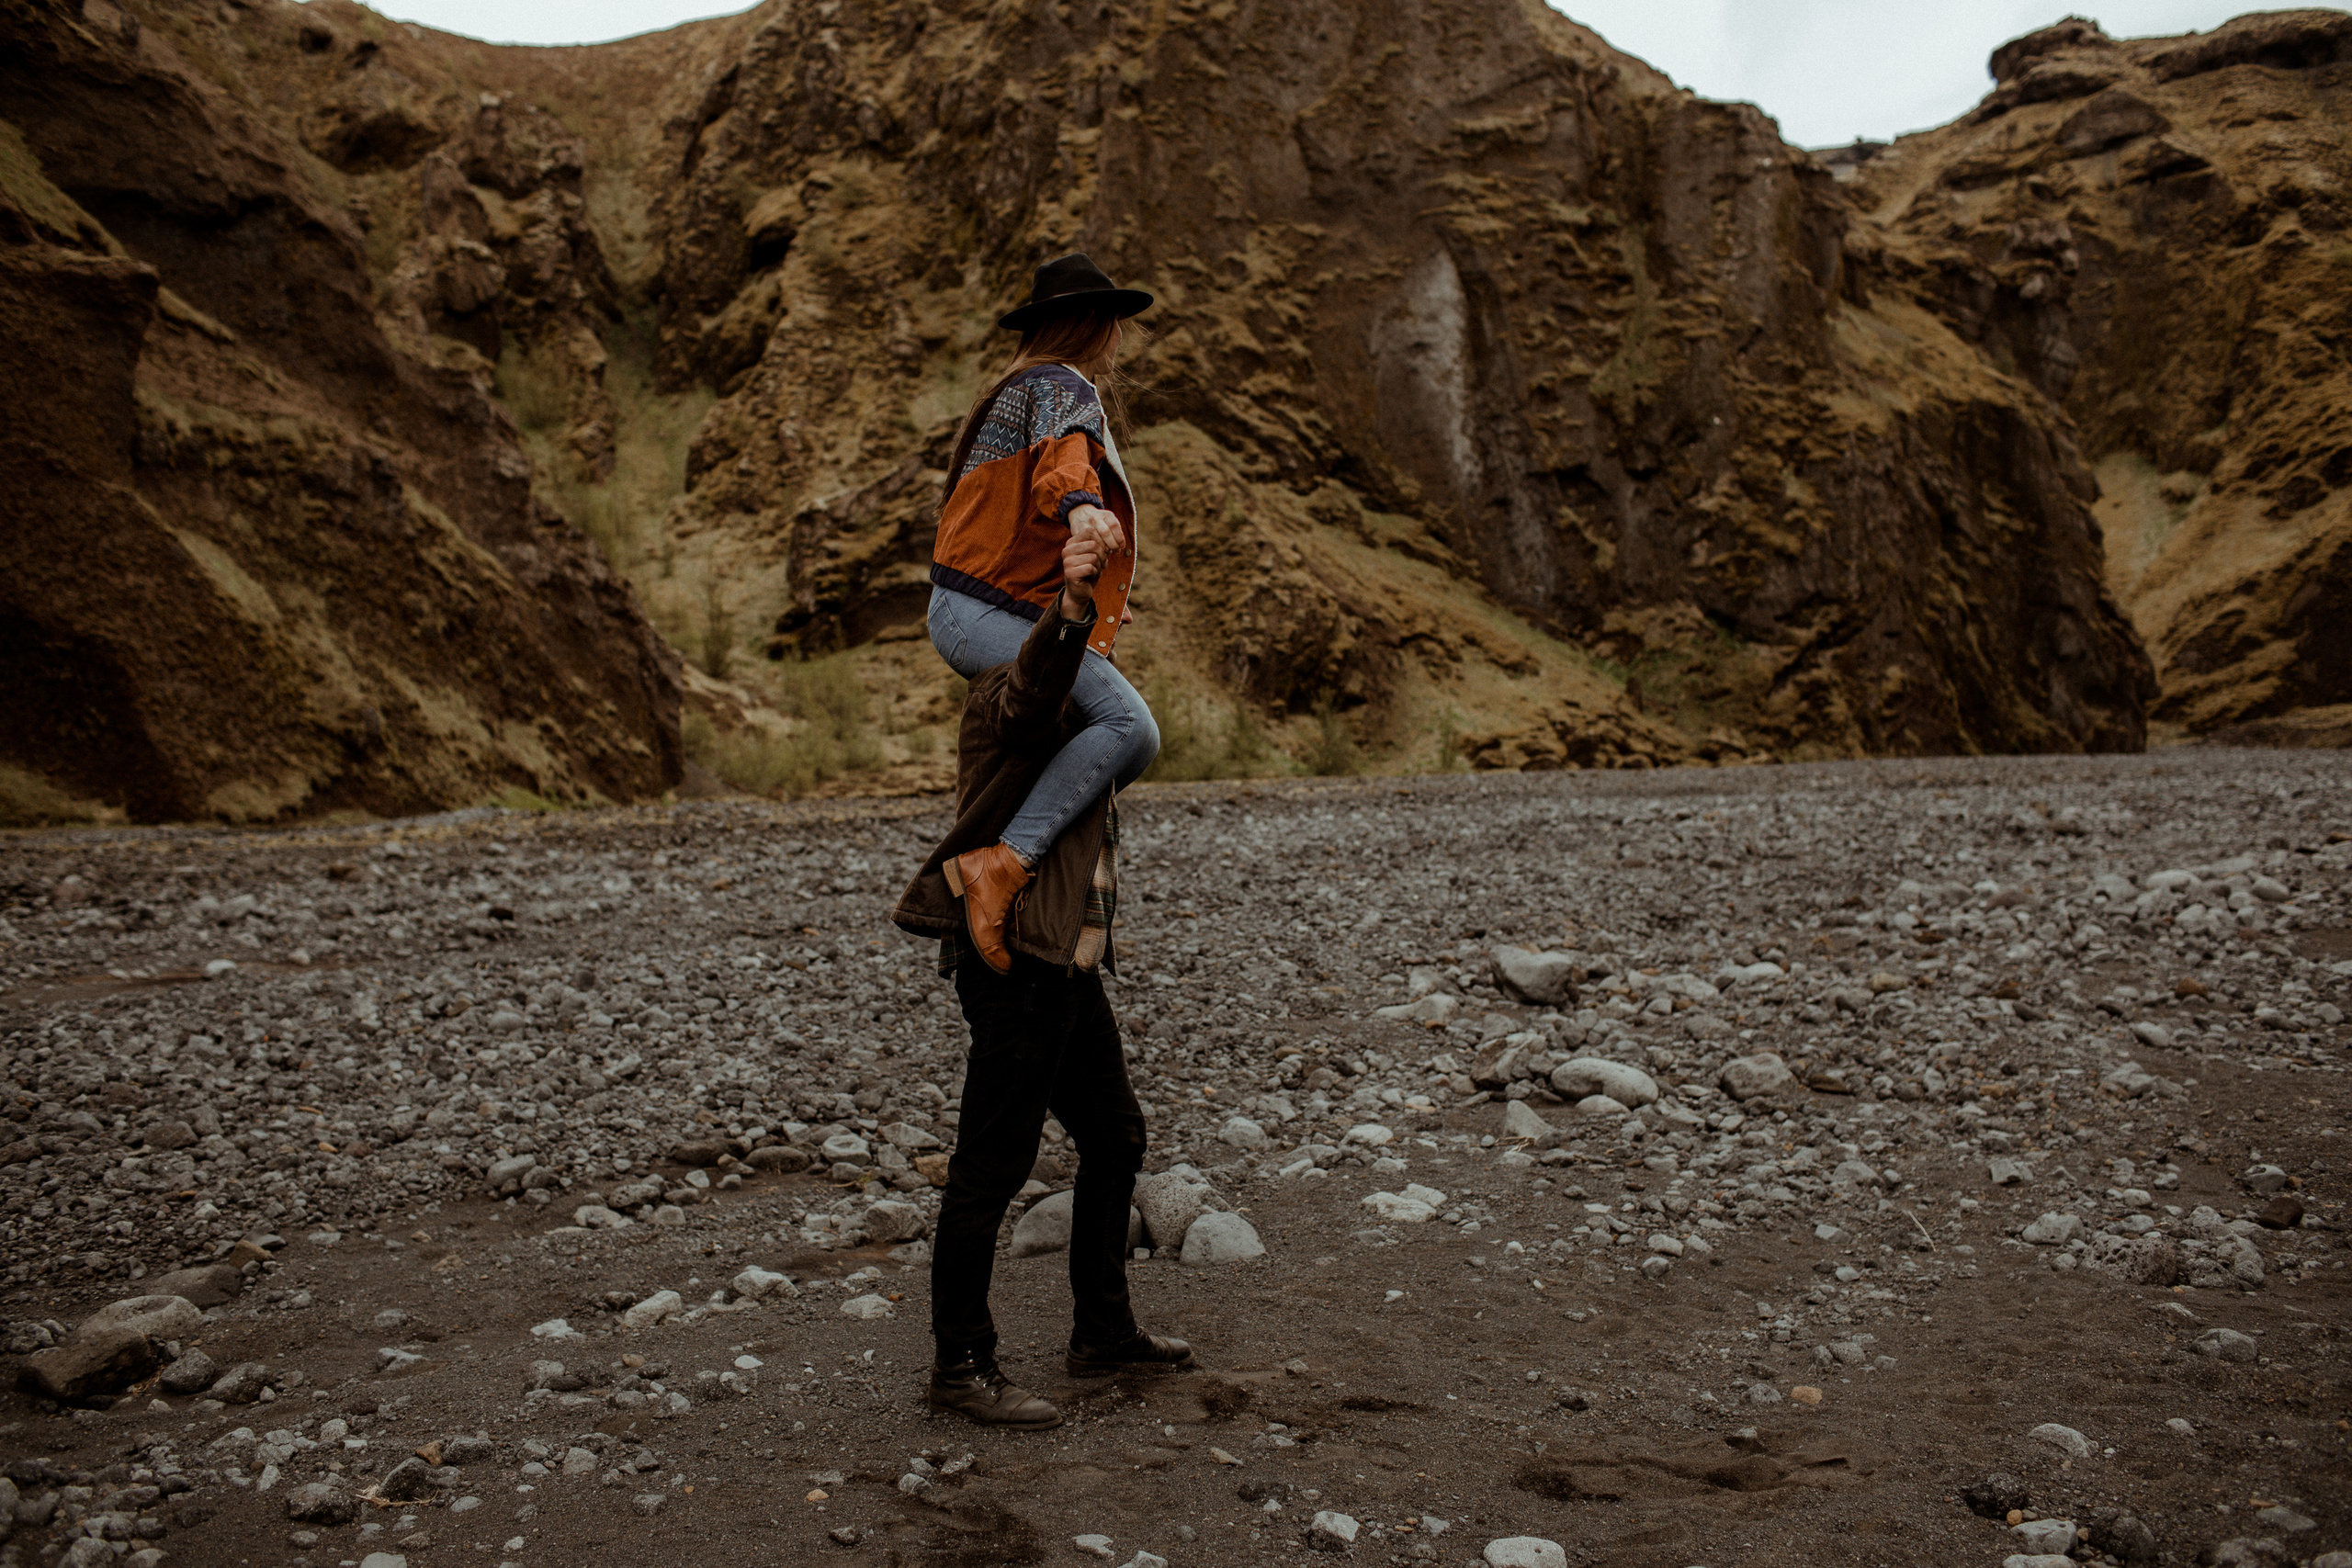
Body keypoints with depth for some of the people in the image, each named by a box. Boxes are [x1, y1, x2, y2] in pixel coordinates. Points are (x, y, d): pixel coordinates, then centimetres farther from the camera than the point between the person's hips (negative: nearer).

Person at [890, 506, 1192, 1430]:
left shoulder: (1078, 695, 19)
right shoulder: (1006, 695, -13)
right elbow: (1034, 687, -39)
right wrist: (1070, 608, -52)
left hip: (1068, 967, 11)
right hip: (1017, 963, -11)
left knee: (1115, 1142, 18)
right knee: (992, 1168, -2)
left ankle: (1103, 1333, 32)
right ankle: (960, 1367, 10)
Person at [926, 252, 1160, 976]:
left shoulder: (1018, 390, 28)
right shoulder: (1065, 387, -3)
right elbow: (1063, 452, -28)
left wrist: (1095, 607, 40)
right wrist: (1080, 505, -51)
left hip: (957, 609, 11)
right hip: (991, 616, -11)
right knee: (1129, 726, -25)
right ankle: (1003, 864, -32)